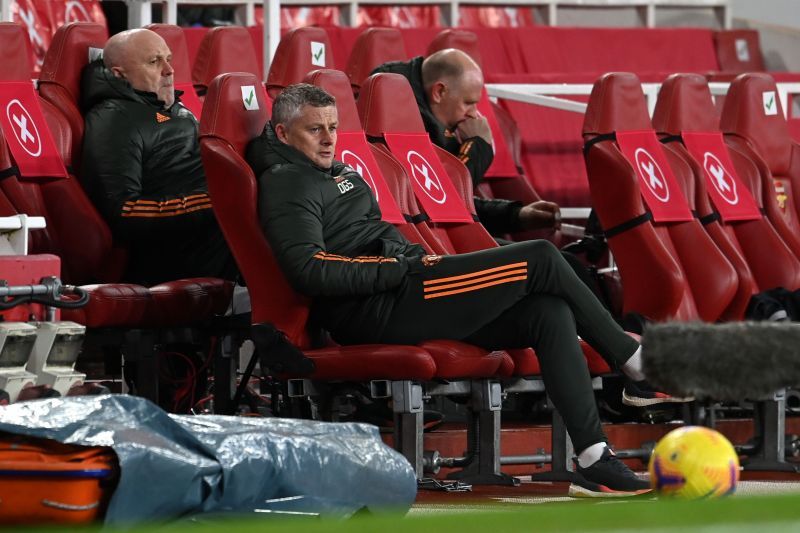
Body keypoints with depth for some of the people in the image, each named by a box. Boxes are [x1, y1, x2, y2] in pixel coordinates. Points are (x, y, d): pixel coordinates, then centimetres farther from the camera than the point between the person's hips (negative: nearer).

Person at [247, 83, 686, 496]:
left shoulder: (333, 171, 27)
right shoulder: (285, 183, -5)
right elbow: (309, 271, -19)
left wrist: (416, 259, 14)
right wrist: (399, 268, -15)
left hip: (400, 298, 10)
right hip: (375, 313, -10)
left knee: (548, 313, -6)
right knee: (540, 259, -13)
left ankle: (595, 461, -13)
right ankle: (636, 363, 1)